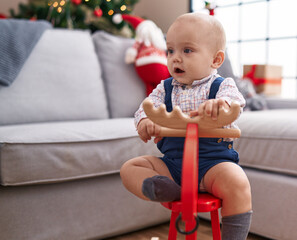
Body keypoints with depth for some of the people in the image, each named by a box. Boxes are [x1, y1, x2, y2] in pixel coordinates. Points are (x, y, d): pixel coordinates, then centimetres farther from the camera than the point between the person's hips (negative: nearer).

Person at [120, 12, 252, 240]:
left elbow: (235, 102, -22)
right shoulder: (165, 88, 10)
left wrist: (219, 103, -48)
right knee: (129, 168, -9)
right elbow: (147, 107, -4)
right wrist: (144, 121, -30)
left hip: (213, 162, -4)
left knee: (237, 183, -32)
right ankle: (169, 191, -34)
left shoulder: (222, 86, -1)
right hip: (172, 163, 4)